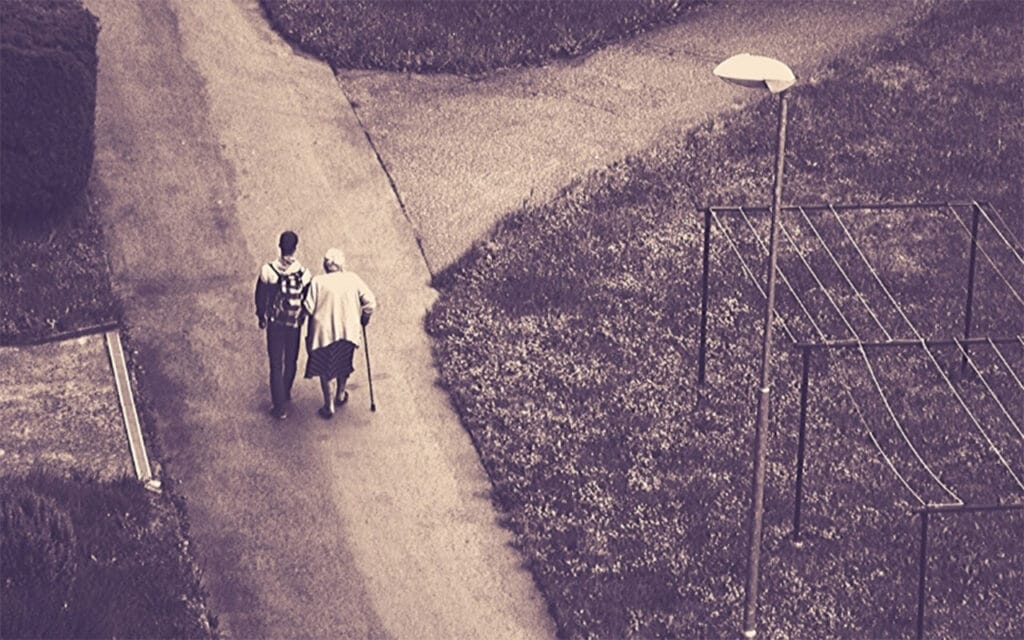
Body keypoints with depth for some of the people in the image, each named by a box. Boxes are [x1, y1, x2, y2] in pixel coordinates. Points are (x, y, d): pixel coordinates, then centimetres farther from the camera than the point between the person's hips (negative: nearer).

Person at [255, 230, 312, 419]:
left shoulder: (268, 271, -20)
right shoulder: (304, 274, -19)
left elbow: (261, 297, -7)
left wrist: (262, 317, 11)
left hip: (275, 323, -1)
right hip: (295, 324, 1)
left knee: (276, 365, 9)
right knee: (291, 362, 22)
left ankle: (279, 407, 10)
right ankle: (286, 395, 42)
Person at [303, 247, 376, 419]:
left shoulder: (318, 282, -10)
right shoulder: (353, 279, -5)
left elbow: (309, 308, -13)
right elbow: (370, 302, -6)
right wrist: (365, 318, 12)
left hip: (323, 331, -2)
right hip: (348, 330, 2)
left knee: (324, 368, 15)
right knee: (344, 364, 26)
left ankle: (329, 405, 17)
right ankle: (340, 395, 44)